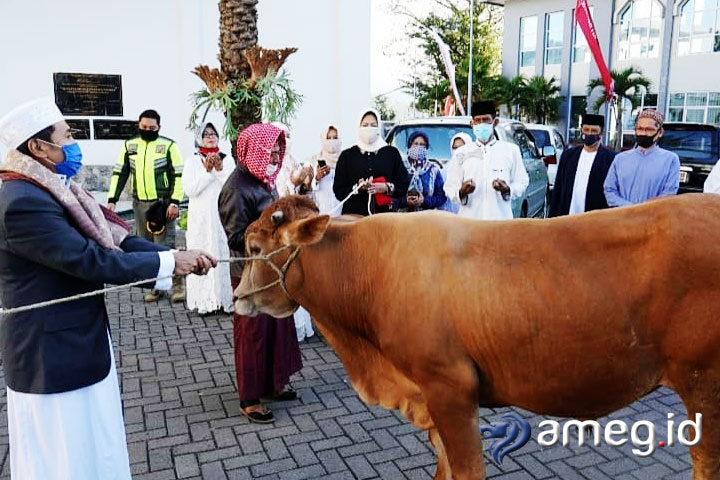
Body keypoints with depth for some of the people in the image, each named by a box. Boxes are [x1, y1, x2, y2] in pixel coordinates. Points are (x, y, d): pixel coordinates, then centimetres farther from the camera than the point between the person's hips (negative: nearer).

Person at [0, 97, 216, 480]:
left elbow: (112, 239, 3)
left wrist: (179, 257, -7)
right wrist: (168, 262, -19)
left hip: (80, 344, 9)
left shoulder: (51, 191, 6)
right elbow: (91, 260, -27)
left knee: (94, 449, 23)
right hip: (53, 357, -9)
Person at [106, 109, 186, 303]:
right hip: (140, 204, 5)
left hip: (162, 203, -5)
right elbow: (119, 173, 10)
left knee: (165, 244, -7)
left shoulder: (169, 145, -4)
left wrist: (174, 202, -14)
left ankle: (177, 284, 1)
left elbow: (178, 175, -7)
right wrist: (112, 199, 2)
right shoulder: (129, 146, 9)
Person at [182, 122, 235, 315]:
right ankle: (205, 301, 3)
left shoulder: (227, 160, 8)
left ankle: (226, 297, 6)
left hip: (223, 216, 1)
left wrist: (219, 169, -11)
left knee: (225, 254, -1)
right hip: (201, 218, -1)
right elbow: (189, 189, -7)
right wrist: (207, 171, -10)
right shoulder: (193, 162, 4)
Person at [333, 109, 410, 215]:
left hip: (384, 214, 1)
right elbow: (339, 191, 5)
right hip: (354, 214, 0)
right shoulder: (347, 155, 9)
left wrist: (388, 188, -9)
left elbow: (404, 185, 10)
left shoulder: (392, 153, 11)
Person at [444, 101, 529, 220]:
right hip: (469, 218, 0)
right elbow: (450, 187, 10)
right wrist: (461, 192, -12)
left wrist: (507, 189, -10)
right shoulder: (462, 153, 13)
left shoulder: (511, 150, 12)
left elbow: (522, 182, 12)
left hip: (501, 219, 0)